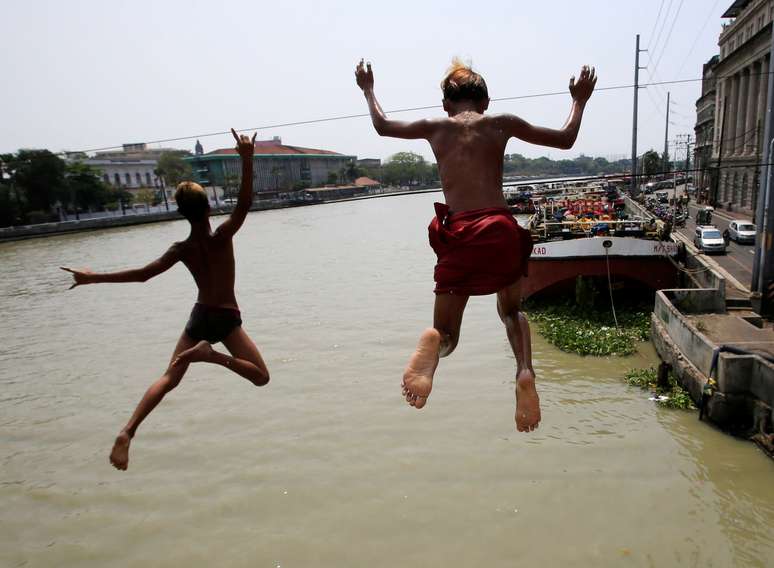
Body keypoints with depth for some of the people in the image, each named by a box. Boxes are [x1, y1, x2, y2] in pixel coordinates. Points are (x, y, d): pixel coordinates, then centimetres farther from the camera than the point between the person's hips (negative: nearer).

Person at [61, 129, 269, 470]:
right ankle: (211, 354, -22)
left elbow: (142, 274, -6)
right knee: (260, 376, -2)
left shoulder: (181, 249, -5)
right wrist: (247, 160, -31)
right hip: (228, 318, -4)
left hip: (200, 316, 4)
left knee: (169, 378, 11)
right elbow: (244, 203, -23)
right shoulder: (222, 236, -13)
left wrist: (94, 277, 5)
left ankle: (128, 432, -6)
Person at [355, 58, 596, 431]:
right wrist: (579, 100, 38)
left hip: (457, 235, 0)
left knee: (445, 332, 13)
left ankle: (433, 342, -27)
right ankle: (524, 370, -3)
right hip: (501, 229, 0)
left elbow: (382, 126, 33)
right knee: (511, 309, 28)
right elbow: (565, 139, 21)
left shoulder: (435, 127, 15)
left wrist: (368, 90, 49)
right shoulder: (501, 123, 13)